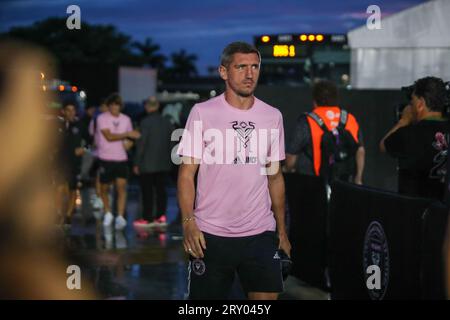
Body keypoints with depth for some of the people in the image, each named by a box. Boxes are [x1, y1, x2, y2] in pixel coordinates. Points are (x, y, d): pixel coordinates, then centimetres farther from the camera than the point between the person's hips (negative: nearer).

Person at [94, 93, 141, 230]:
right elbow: (109, 136, -15)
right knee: (104, 188, 8)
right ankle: (108, 213, 30)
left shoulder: (126, 119, 9)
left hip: (121, 158, 2)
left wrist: (128, 142, -4)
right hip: (105, 158, -2)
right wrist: (127, 134, -19)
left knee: (121, 187, -12)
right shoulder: (102, 118, -5)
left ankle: (120, 217, -15)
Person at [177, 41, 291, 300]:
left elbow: (274, 176, 14)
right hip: (211, 234, -2)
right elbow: (187, 173, -3)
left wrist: (281, 229, 12)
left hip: (262, 233, 3)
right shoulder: (202, 113, -3)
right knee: (208, 296, 4)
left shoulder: (272, 116, 8)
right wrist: (188, 222, -15)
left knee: (268, 295, -2)